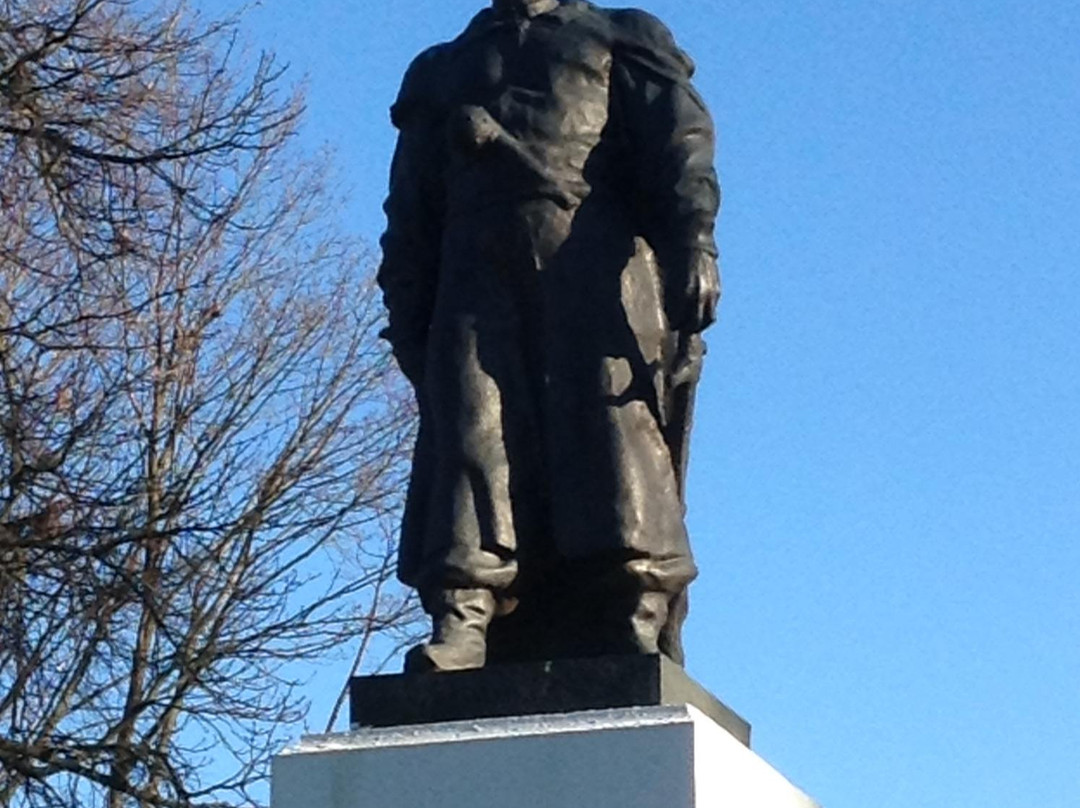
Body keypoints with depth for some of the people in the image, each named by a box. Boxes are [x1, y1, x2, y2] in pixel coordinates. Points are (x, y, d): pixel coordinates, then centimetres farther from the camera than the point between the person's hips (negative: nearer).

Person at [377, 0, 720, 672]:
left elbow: (681, 145, 6)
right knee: (474, 436, -16)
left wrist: (694, 245, -12)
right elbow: (412, 215, 26)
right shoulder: (441, 72, 32)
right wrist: (409, 320, 12)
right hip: (481, 281, 3)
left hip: (597, 270, -2)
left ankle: (640, 633, -23)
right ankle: (460, 625, -28)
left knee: (618, 441, -16)